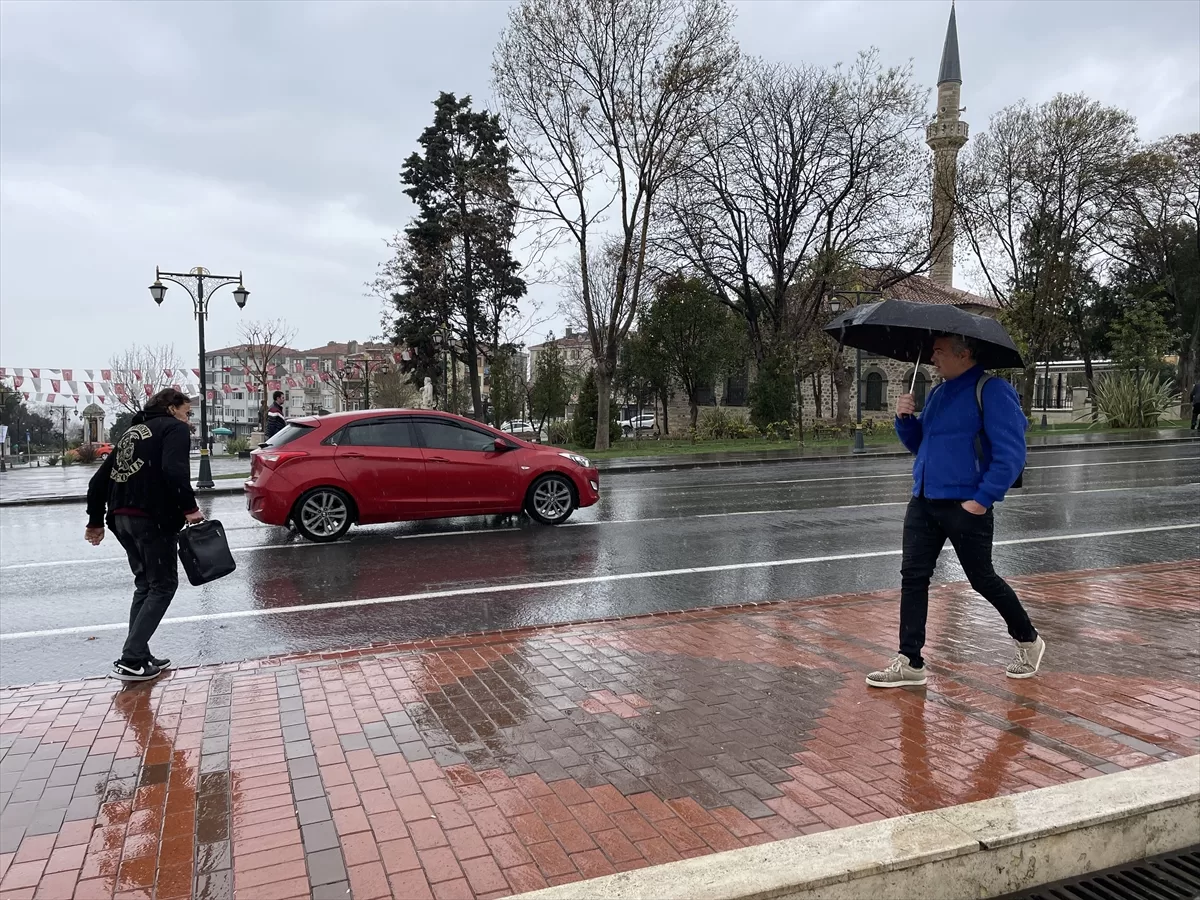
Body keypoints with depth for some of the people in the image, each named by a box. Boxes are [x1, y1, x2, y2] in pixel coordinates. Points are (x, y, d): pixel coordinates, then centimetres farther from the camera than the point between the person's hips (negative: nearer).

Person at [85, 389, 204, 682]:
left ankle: (138, 656, 18)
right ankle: (130, 661, -6)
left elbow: (99, 480, 24)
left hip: (122, 518, 8)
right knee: (163, 585, 0)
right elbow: (174, 470, -19)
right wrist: (190, 508, -13)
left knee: (145, 585, 18)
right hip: (153, 518, -8)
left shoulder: (132, 432, 25)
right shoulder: (175, 428, 1)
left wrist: (96, 521, 30)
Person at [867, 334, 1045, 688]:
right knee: (913, 576, 2)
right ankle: (910, 663, 8)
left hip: (966, 506, -7)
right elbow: (918, 443, 22)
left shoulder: (992, 391, -11)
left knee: (983, 579, 7)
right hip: (923, 502, 8)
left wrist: (982, 500, -21)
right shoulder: (939, 393, 15)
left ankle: (1028, 642, 33)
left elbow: (1011, 453, -17)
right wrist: (905, 419, 2)